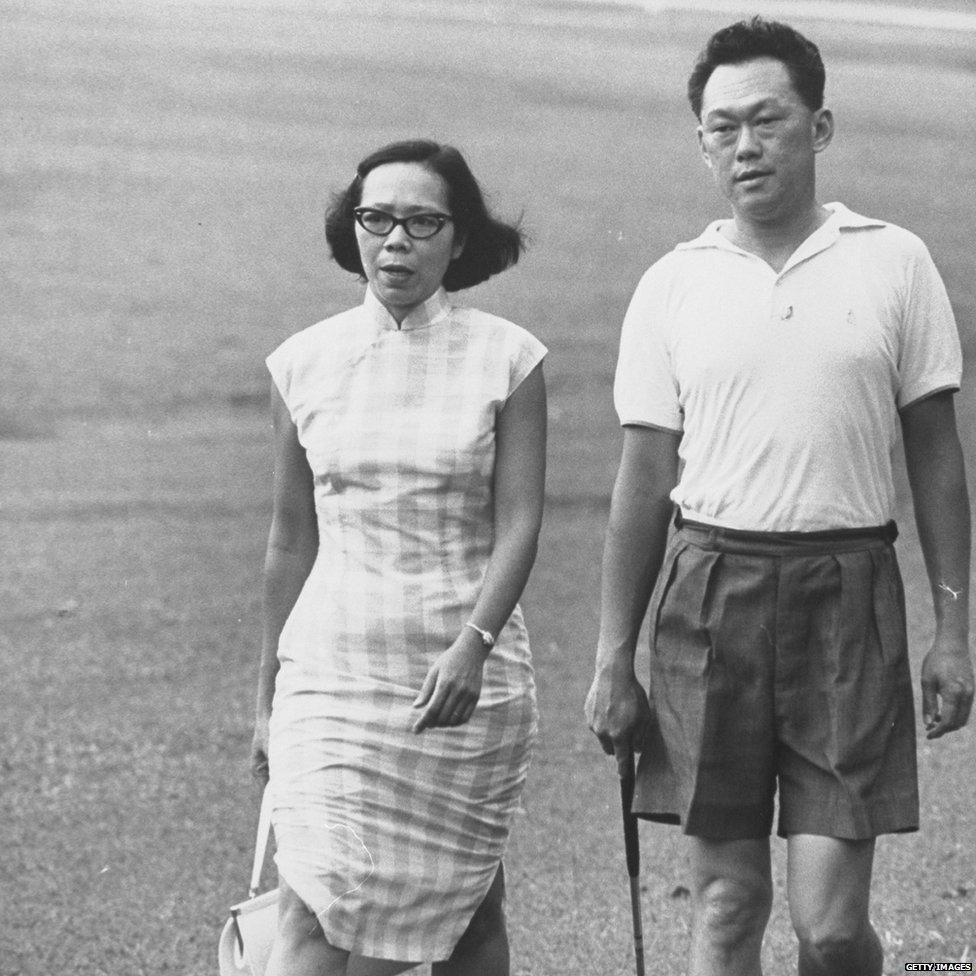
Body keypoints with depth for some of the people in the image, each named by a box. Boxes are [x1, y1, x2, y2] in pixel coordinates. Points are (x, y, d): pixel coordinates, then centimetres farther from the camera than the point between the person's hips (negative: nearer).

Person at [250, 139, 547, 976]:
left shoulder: (506, 359, -1)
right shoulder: (305, 363, 4)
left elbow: (518, 526, -7)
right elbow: (291, 541, 11)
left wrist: (473, 642, -23)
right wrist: (268, 696, 15)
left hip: (466, 674, -1)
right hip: (332, 665, 1)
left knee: (466, 906, 9)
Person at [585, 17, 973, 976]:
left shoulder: (893, 264, 4)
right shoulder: (673, 286, 6)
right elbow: (645, 481, 8)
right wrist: (613, 661, 5)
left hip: (847, 594, -1)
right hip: (709, 589, 1)